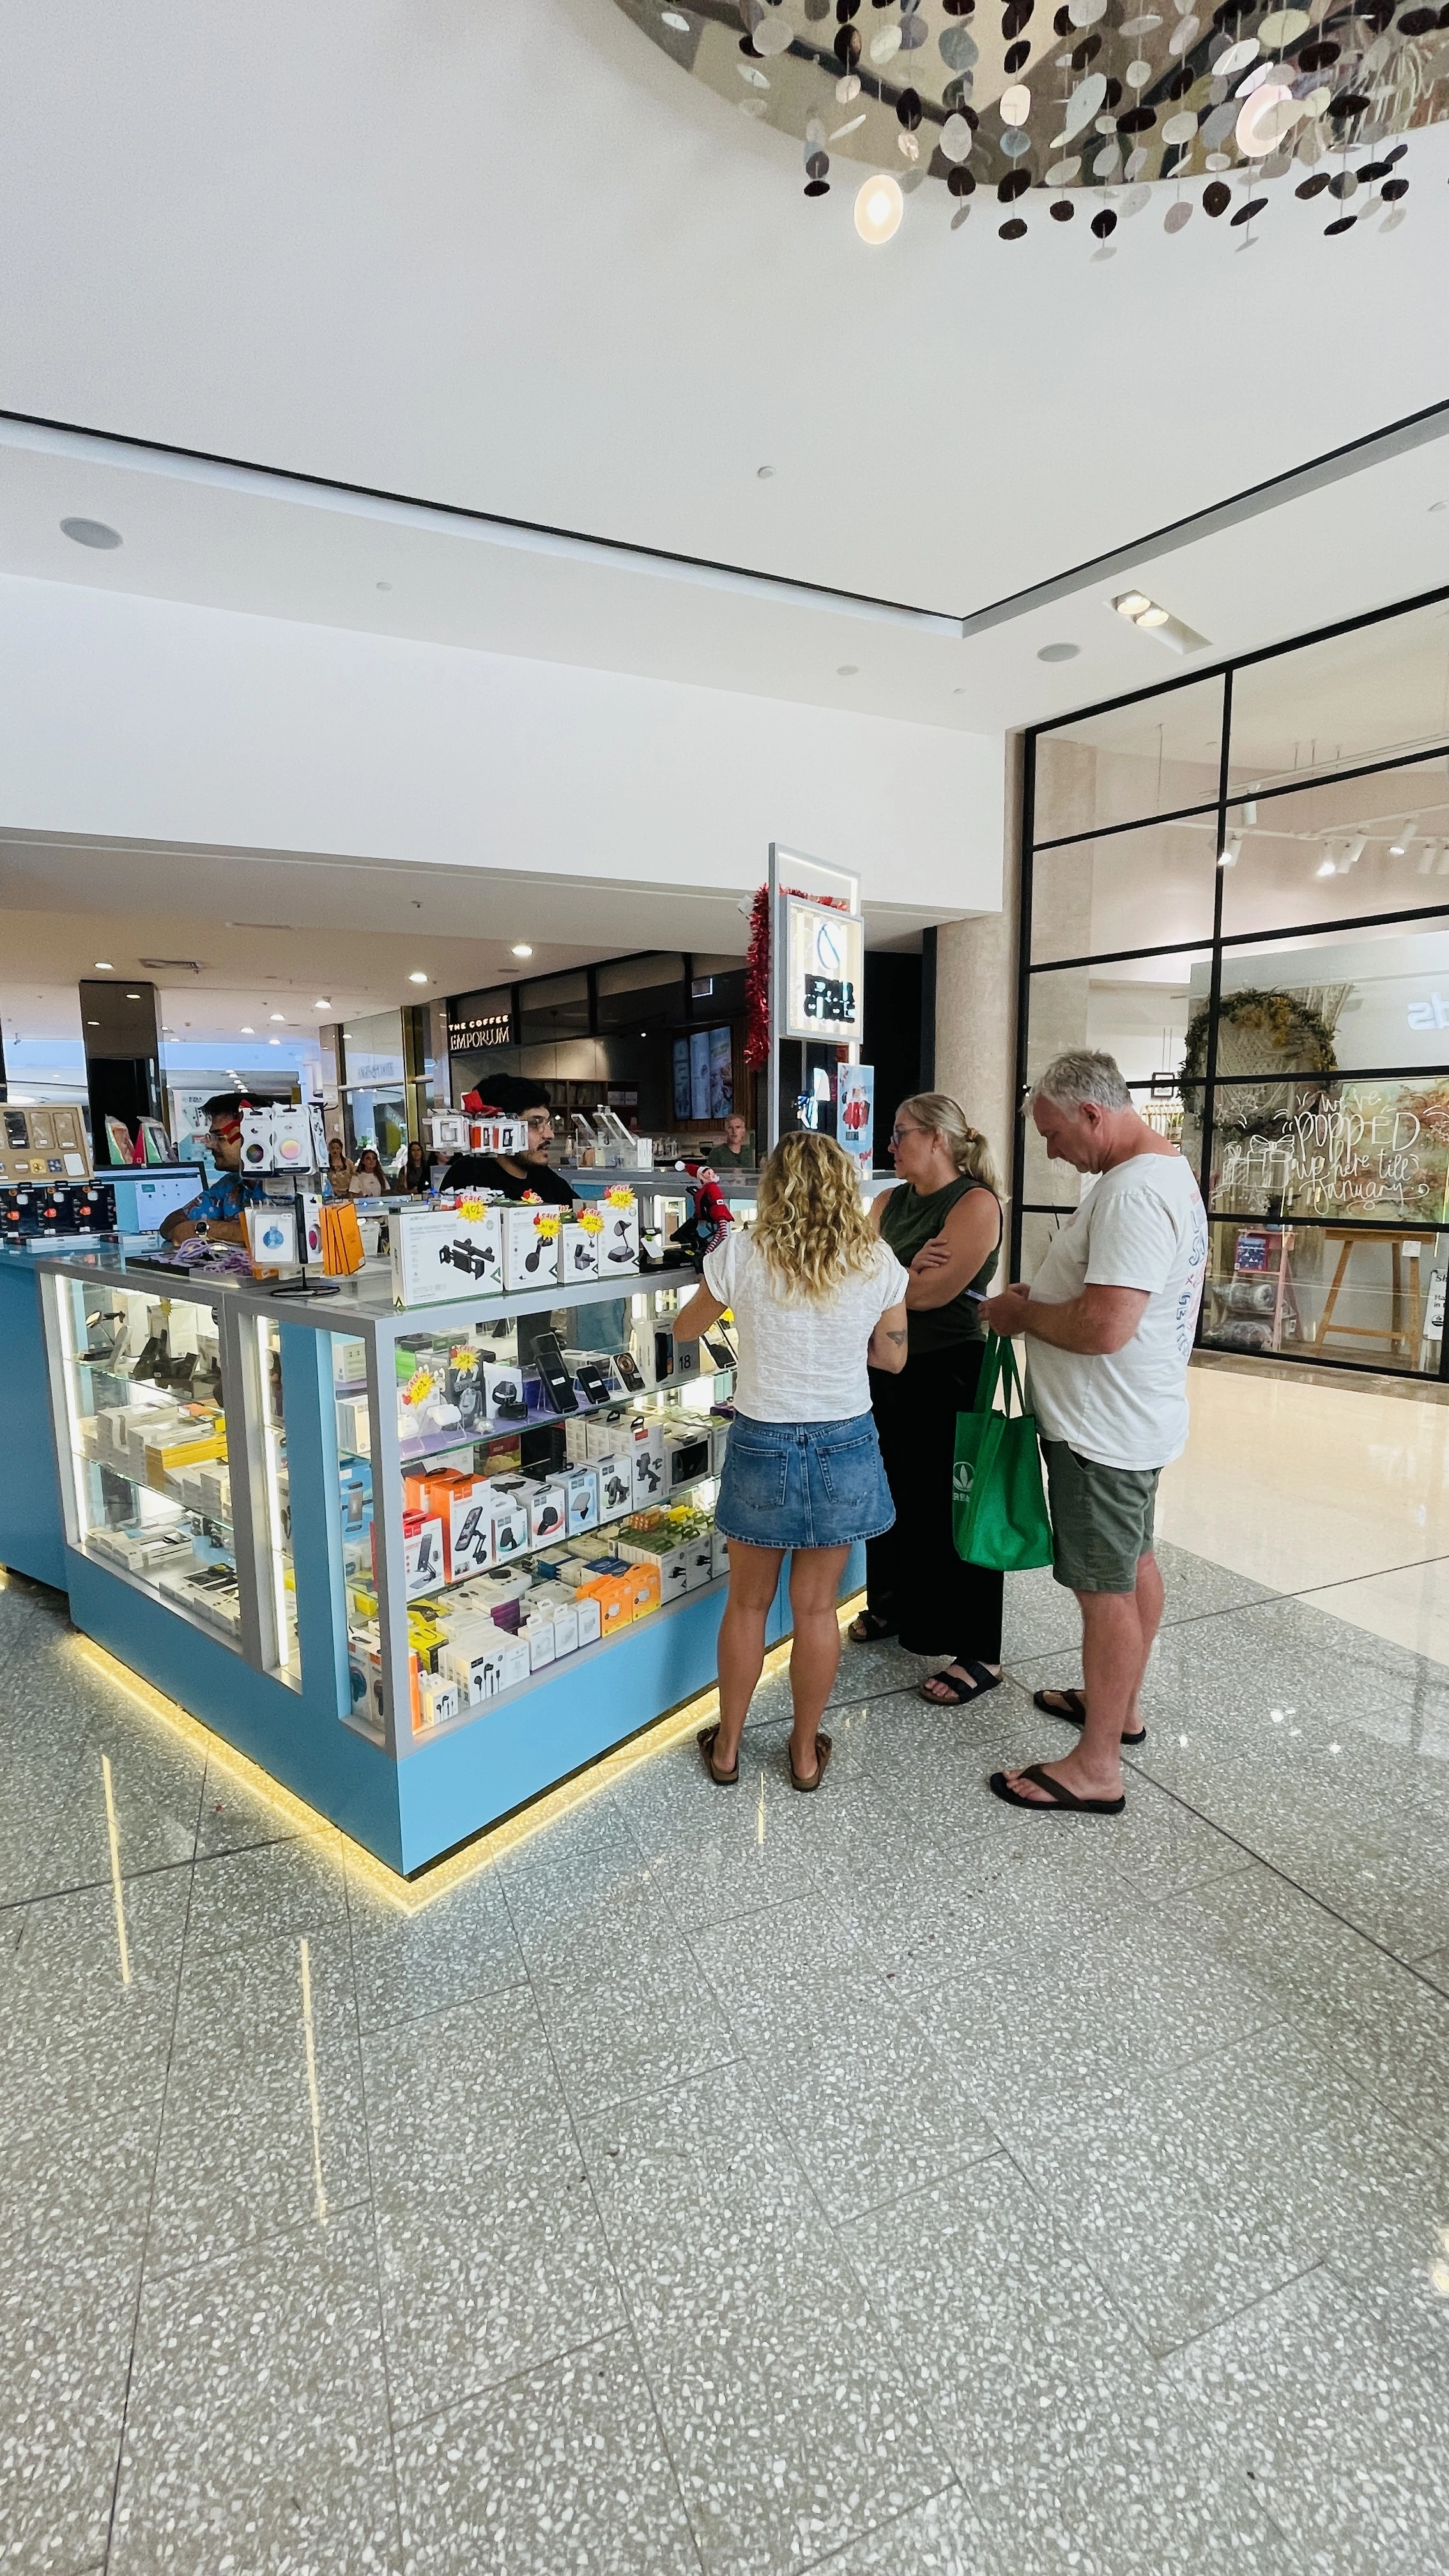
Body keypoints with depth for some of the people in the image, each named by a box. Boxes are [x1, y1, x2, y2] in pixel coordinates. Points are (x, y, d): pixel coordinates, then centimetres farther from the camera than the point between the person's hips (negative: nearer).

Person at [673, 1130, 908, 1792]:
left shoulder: (740, 1254, -10)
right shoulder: (877, 1262, -7)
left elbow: (685, 1329, 6)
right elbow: (893, 1356, 6)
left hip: (762, 1445, -1)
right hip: (845, 1446, 1)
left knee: (747, 1602, 17)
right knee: (816, 1608, 15)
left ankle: (726, 1747, 33)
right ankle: (806, 1752, 32)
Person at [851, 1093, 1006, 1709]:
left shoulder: (975, 1203, -13)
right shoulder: (892, 1201, 11)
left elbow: (932, 1292, -21)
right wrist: (907, 1273, -17)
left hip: (946, 1373, -8)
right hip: (887, 1364, 8)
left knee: (948, 1508, -1)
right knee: (892, 1493, 19)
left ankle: (979, 1655, 13)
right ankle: (893, 1606, 40)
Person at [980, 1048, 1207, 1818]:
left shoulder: (1133, 1191, -25)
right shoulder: (1170, 1171, 10)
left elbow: (1104, 1326, -32)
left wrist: (1022, 1315, -15)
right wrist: (1041, 1298, 6)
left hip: (1104, 1431, -11)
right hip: (1140, 1416, 11)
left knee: (1106, 1587, 0)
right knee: (1133, 1564, 21)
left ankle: (1097, 1768, 14)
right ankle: (1120, 1706, 40)